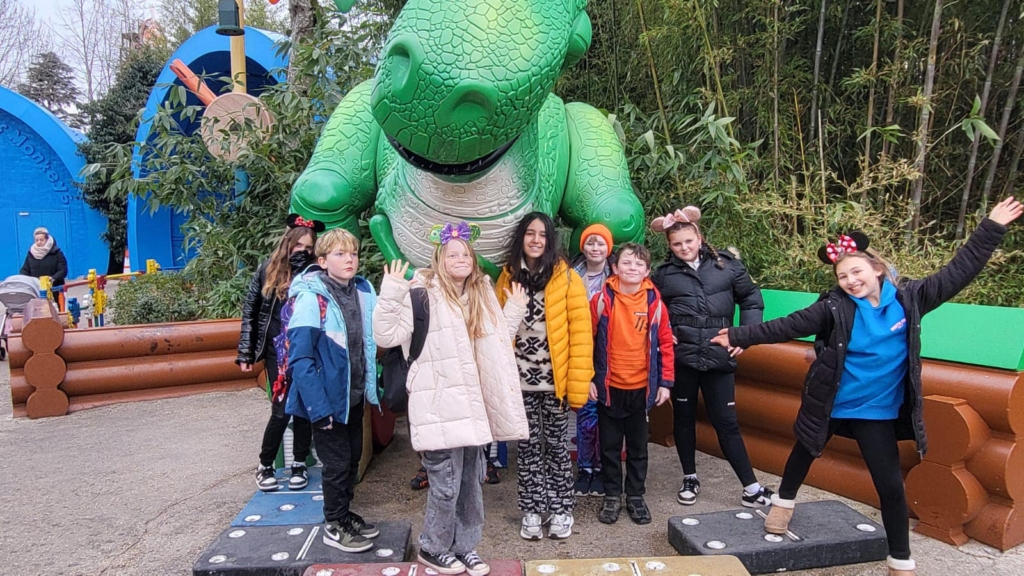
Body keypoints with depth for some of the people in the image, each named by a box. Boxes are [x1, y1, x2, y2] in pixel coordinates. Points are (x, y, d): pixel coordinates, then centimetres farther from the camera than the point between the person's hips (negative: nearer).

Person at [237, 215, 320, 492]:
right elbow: (249, 311, 4)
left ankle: (299, 464, 25)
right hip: (277, 353, 0)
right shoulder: (268, 270, -1)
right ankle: (265, 466, 19)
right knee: (281, 411, -1)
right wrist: (245, 352, 2)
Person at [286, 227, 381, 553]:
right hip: (328, 396, -6)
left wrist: (371, 385, 4)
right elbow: (300, 357, -20)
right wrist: (319, 406, -22)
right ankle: (334, 527, 26)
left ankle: (343, 514, 38)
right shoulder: (311, 296, -18)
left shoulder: (363, 291, 0)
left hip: (355, 393, 6)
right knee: (337, 462, 6)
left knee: (353, 456, 18)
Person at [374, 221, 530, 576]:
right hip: (440, 406, -7)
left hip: (473, 403, 7)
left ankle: (464, 546, 32)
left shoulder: (481, 295, 13)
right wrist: (390, 295, -25)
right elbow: (386, 336, -17)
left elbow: (494, 343, 24)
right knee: (446, 483, -1)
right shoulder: (423, 294, -10)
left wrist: (514, 313, 19)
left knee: (471, 481, 15)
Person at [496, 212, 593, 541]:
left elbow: (580, 331, -9)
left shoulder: (567, 278, -5)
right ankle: (532, 511, 24)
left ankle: (560, 510, 25)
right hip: (520, 380, 2)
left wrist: (578, 383, -13)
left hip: (555, 380, -2)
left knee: (556, 444, 10)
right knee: (528, 446, 11)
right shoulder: (507, 277, 5)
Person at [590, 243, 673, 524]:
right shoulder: (601, 300, -7)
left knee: (638, 446, 13)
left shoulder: (654, 302, -2)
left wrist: (666, 382, -1)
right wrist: (588, 379, -5)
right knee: (610, 445, 11)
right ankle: (612, 496, 26)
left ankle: (636, 496, 28)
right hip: (608, 386, -1)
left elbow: (665, 343, 1)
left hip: (641, 387, 1)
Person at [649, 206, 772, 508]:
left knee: (726, 421, 3)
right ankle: (690, 478, 30)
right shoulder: (663, 274, 2)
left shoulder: (726, 264, 1)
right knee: (684, 417, 13)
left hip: (718, 357, -1)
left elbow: (752, 299, 7)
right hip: (680, 357, 1)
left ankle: (751, 486, 15)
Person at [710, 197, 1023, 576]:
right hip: (829, 404, -1)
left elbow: (957, 274, -3)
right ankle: (784, 502, 49)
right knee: (803, 455, 21)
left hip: (878, 411, 1)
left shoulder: (907, 299, -8)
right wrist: (740, 337, -17)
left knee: (890, 485, 4)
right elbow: (787, 326, -14)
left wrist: (992, 229, -3)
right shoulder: (834, 308, -15)